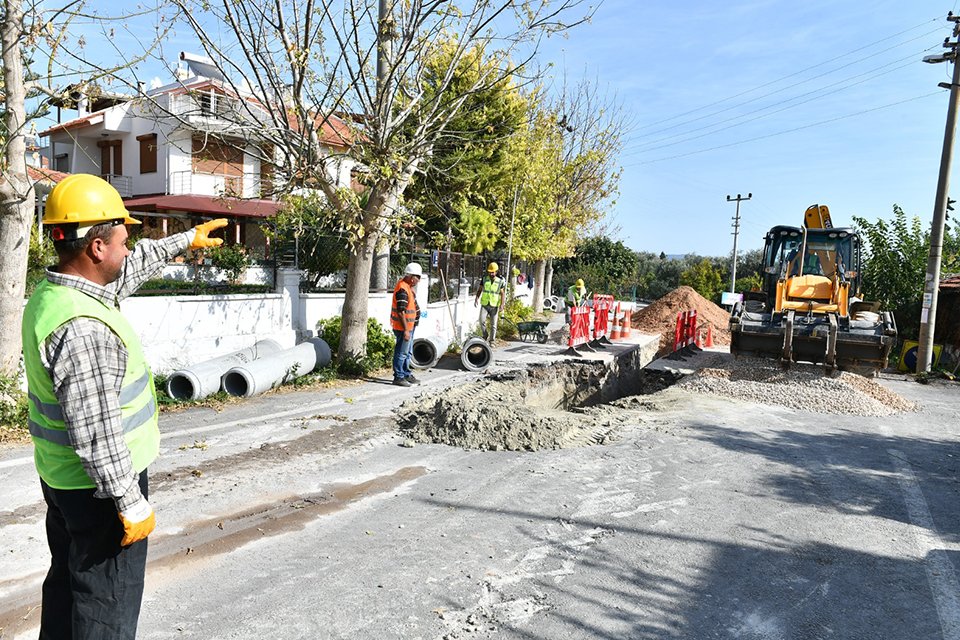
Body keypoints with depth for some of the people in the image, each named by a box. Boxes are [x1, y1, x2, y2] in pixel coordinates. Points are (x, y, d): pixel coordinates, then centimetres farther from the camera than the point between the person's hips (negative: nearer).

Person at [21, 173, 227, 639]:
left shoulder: (52, 293, 2)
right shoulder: (82, 327, -29)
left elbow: (132, 268, 19)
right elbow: (96, 432, -29)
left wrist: (187, 239, 29)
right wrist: (131, 503, -21)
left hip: (61, 478, 10)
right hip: (98, 486, -10)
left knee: (67, 582, 25)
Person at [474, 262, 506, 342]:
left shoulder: (500, 282, -1)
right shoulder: (484, 280, 4)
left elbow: (502, 294, -1)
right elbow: (479, 290, 10)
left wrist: (502, 305, -12)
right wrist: (476, 299, -5)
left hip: (494, 306, -1)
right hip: (484, 305, 1)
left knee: (493, 325, 4)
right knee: (482, 321, -15)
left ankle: (491, 340, 15)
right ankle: (485, 335, 9)